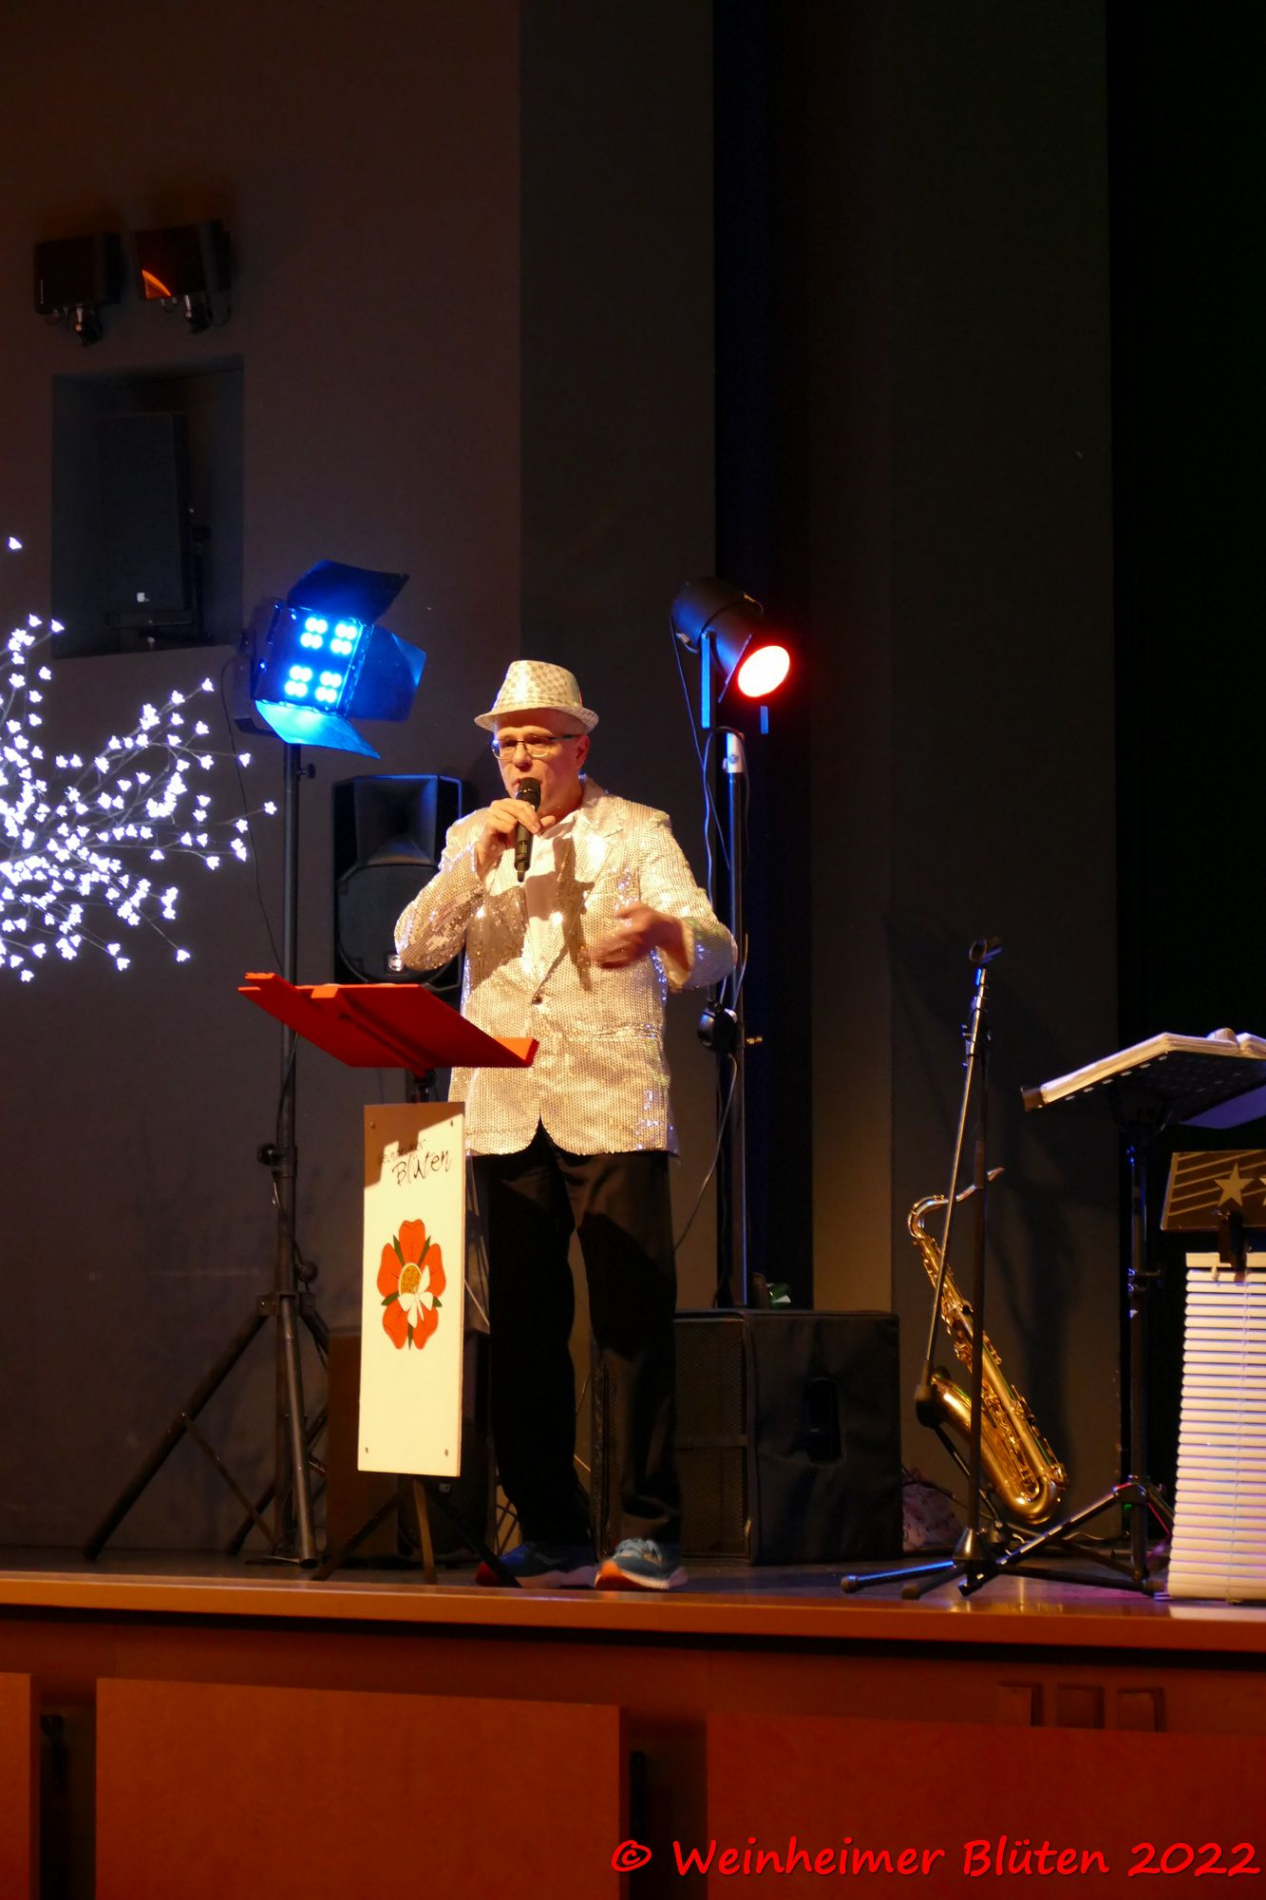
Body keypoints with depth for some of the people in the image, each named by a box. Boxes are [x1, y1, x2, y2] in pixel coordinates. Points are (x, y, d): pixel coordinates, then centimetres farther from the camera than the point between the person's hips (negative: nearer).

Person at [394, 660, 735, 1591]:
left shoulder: (637, 833, 6)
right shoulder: (473, 840, 16)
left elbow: (716, 952, -7)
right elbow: (414, 949, 4)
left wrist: (664, 930, -31)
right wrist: (482, 860, -8)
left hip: (611, 1112, -3)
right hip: (507, 1115, 3)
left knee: (636, 1324, -7)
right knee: (523, 1332, 3)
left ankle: (652, 1535, -4)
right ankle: (552, 1536, 9)